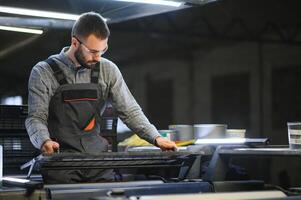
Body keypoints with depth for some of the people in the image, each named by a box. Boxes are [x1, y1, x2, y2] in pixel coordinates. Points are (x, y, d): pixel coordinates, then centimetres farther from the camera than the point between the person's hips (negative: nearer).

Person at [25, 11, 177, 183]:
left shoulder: (108, 70, 5)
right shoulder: (43, 72, -3)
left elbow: (130, 111, 9)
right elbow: (36, 118, -4)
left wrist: (156, 138, -4)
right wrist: (44, 141, -25)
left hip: (98, 158, 3)